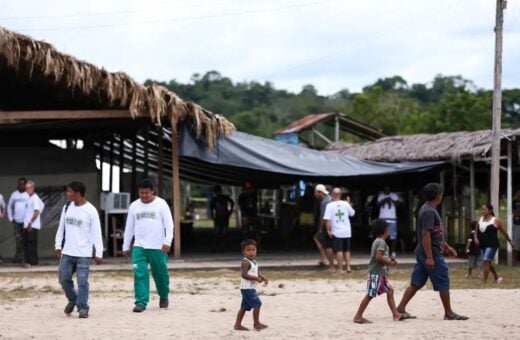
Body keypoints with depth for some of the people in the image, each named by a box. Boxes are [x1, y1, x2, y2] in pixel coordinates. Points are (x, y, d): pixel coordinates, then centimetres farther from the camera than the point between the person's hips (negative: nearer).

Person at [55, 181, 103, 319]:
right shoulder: (67, 207, 7)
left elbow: (97, 233, -8)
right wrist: (58, 245, 10)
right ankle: (72, 300, 29)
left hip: (83, 254, -5)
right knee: (64, 278, 6)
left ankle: (83, 308, 1)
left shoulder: (90, 211, -9)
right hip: (67, 252, 5)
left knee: (82, 281, -6)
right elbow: (61, 227, 15)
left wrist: (99, 253, -10)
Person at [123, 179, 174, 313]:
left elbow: (169, 224, -6)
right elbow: (129, 227, 15)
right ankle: (141, 302, -9)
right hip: (139, 247, 2)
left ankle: (164, 296, 33)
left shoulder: (161, 204, -2)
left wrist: (167, 241, -18)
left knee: (161, 273, 8)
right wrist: (125, 247, 16)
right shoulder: (134, 206, 9)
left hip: (157, 247, -2)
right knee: (140, 274, -10)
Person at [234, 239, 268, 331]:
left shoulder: (254, 262, 14)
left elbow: (257, 274, 23)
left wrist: (263, 278, 4)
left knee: (245, 307, 12)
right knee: (257, 304, -9)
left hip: (251, 288, 10)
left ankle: (238, 324, 16)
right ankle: (256, 323, 0)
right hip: (247, 288, -10)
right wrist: (256, 278, -25)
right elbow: (244, 275, -25)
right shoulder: (245, 262, -16)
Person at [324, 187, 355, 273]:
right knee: (347, 250, 15)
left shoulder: (330, 205, -11)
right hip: (347, 231, 3)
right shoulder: (345, 204, -1)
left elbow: (327, 219, -17)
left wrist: (329, 230, -9)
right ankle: (348, 267, 13)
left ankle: (340, 268, -2)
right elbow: (352, 213, 16)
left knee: (339, 251, -1)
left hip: (336, 232, -3)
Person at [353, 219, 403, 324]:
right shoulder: (381, 242, -15)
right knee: (370, 295, -7)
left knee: (390, 291, 11)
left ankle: (396, 314, 13)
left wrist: (389, 261, 10)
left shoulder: (377, 241, 16)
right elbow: (378, 257, -26)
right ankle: (358, 317, -4)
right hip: (376, 273, -10)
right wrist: (389, 263, -13)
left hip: (381, 273, 10)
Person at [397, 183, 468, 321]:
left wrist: (446, 246, 27)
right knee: (443, 283, 0)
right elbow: (425, 235, -23)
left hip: (422, 253, 10)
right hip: (432, 253, -10)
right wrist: (429, 257, -25)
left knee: (416, 283, 8)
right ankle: (449, 313, 8)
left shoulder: (427, 209, 15)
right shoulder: (430, 212, -18)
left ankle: (401, 309, 6)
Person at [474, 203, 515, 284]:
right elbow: (476, 231, 16)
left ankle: (484, 281, -16)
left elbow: (504, 232, 4)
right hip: (482, 245, 6)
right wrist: (476, 238, -5)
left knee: (486, 261, -16)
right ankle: (497, 277, 35)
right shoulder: (480, 219, 8)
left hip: (492, 244, -6)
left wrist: (510, 242, 12)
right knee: (488, 262, 15)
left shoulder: (495, 221, -6)